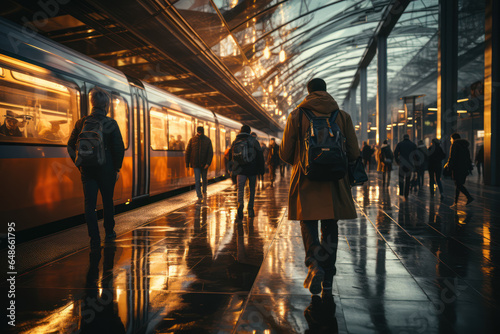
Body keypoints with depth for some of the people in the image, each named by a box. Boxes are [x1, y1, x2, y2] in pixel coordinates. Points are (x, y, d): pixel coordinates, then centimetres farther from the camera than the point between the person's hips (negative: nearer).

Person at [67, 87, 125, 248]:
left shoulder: (81, 123, 2)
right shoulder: (111, 123, -7)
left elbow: (70, 146, 6)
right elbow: (119, 148, -10)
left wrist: (79, 164, 14)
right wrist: (117, 168, -1)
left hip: (87, 169, 2)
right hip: (106, 169, -2)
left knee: (90, 204, 4)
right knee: (108, 202, 16)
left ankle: (94, 239, 0)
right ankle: (109, 233, 29)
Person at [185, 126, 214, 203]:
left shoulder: (207, 140, 0)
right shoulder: (192, 140, 0)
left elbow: (210, 153, -3)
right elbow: (187, 152, 4)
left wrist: (208, 163, -14)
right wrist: (187, 163, 1)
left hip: (204, 164, 1)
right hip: (195, 164, 0)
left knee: (204, 179, 12)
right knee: (197, 180, -5)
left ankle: (204, 192, 39)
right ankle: (199, 197, -1)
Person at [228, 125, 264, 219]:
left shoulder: (235, 142, 7)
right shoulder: (254, 141, 1)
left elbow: (230, 156, 11)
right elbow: (260, 156, -1)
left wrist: (231, 169, 19)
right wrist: (261, 169, 3)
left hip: (240, 170, 1)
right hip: (252, 169, -1)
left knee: (240, 188, 0)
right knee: (252, 189, 11)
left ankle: (240, 204, -28)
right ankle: (250, 209, 11)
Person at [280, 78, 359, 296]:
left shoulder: (296, 116, -1)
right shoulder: (343, 116, 4)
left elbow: (285, 153, 0)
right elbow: (354, 154, 3)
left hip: (306, 180, -1)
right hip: (335, 183, 2)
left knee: (308, 223, 10)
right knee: (330, 228, 11)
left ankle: (314, 264, -16)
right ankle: (327, 281, 16)